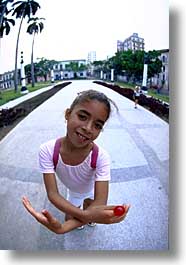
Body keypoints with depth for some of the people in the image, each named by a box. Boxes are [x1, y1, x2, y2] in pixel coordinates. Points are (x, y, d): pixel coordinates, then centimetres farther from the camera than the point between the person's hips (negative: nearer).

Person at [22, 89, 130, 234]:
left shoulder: (101, 157, -40)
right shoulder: (47, 151, -36)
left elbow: (100, 203, -40)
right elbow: (53, 193, -36)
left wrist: (64, 227, -56)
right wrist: (84, 215, -54)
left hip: (92, 192, 0)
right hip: (73, 192, 1)